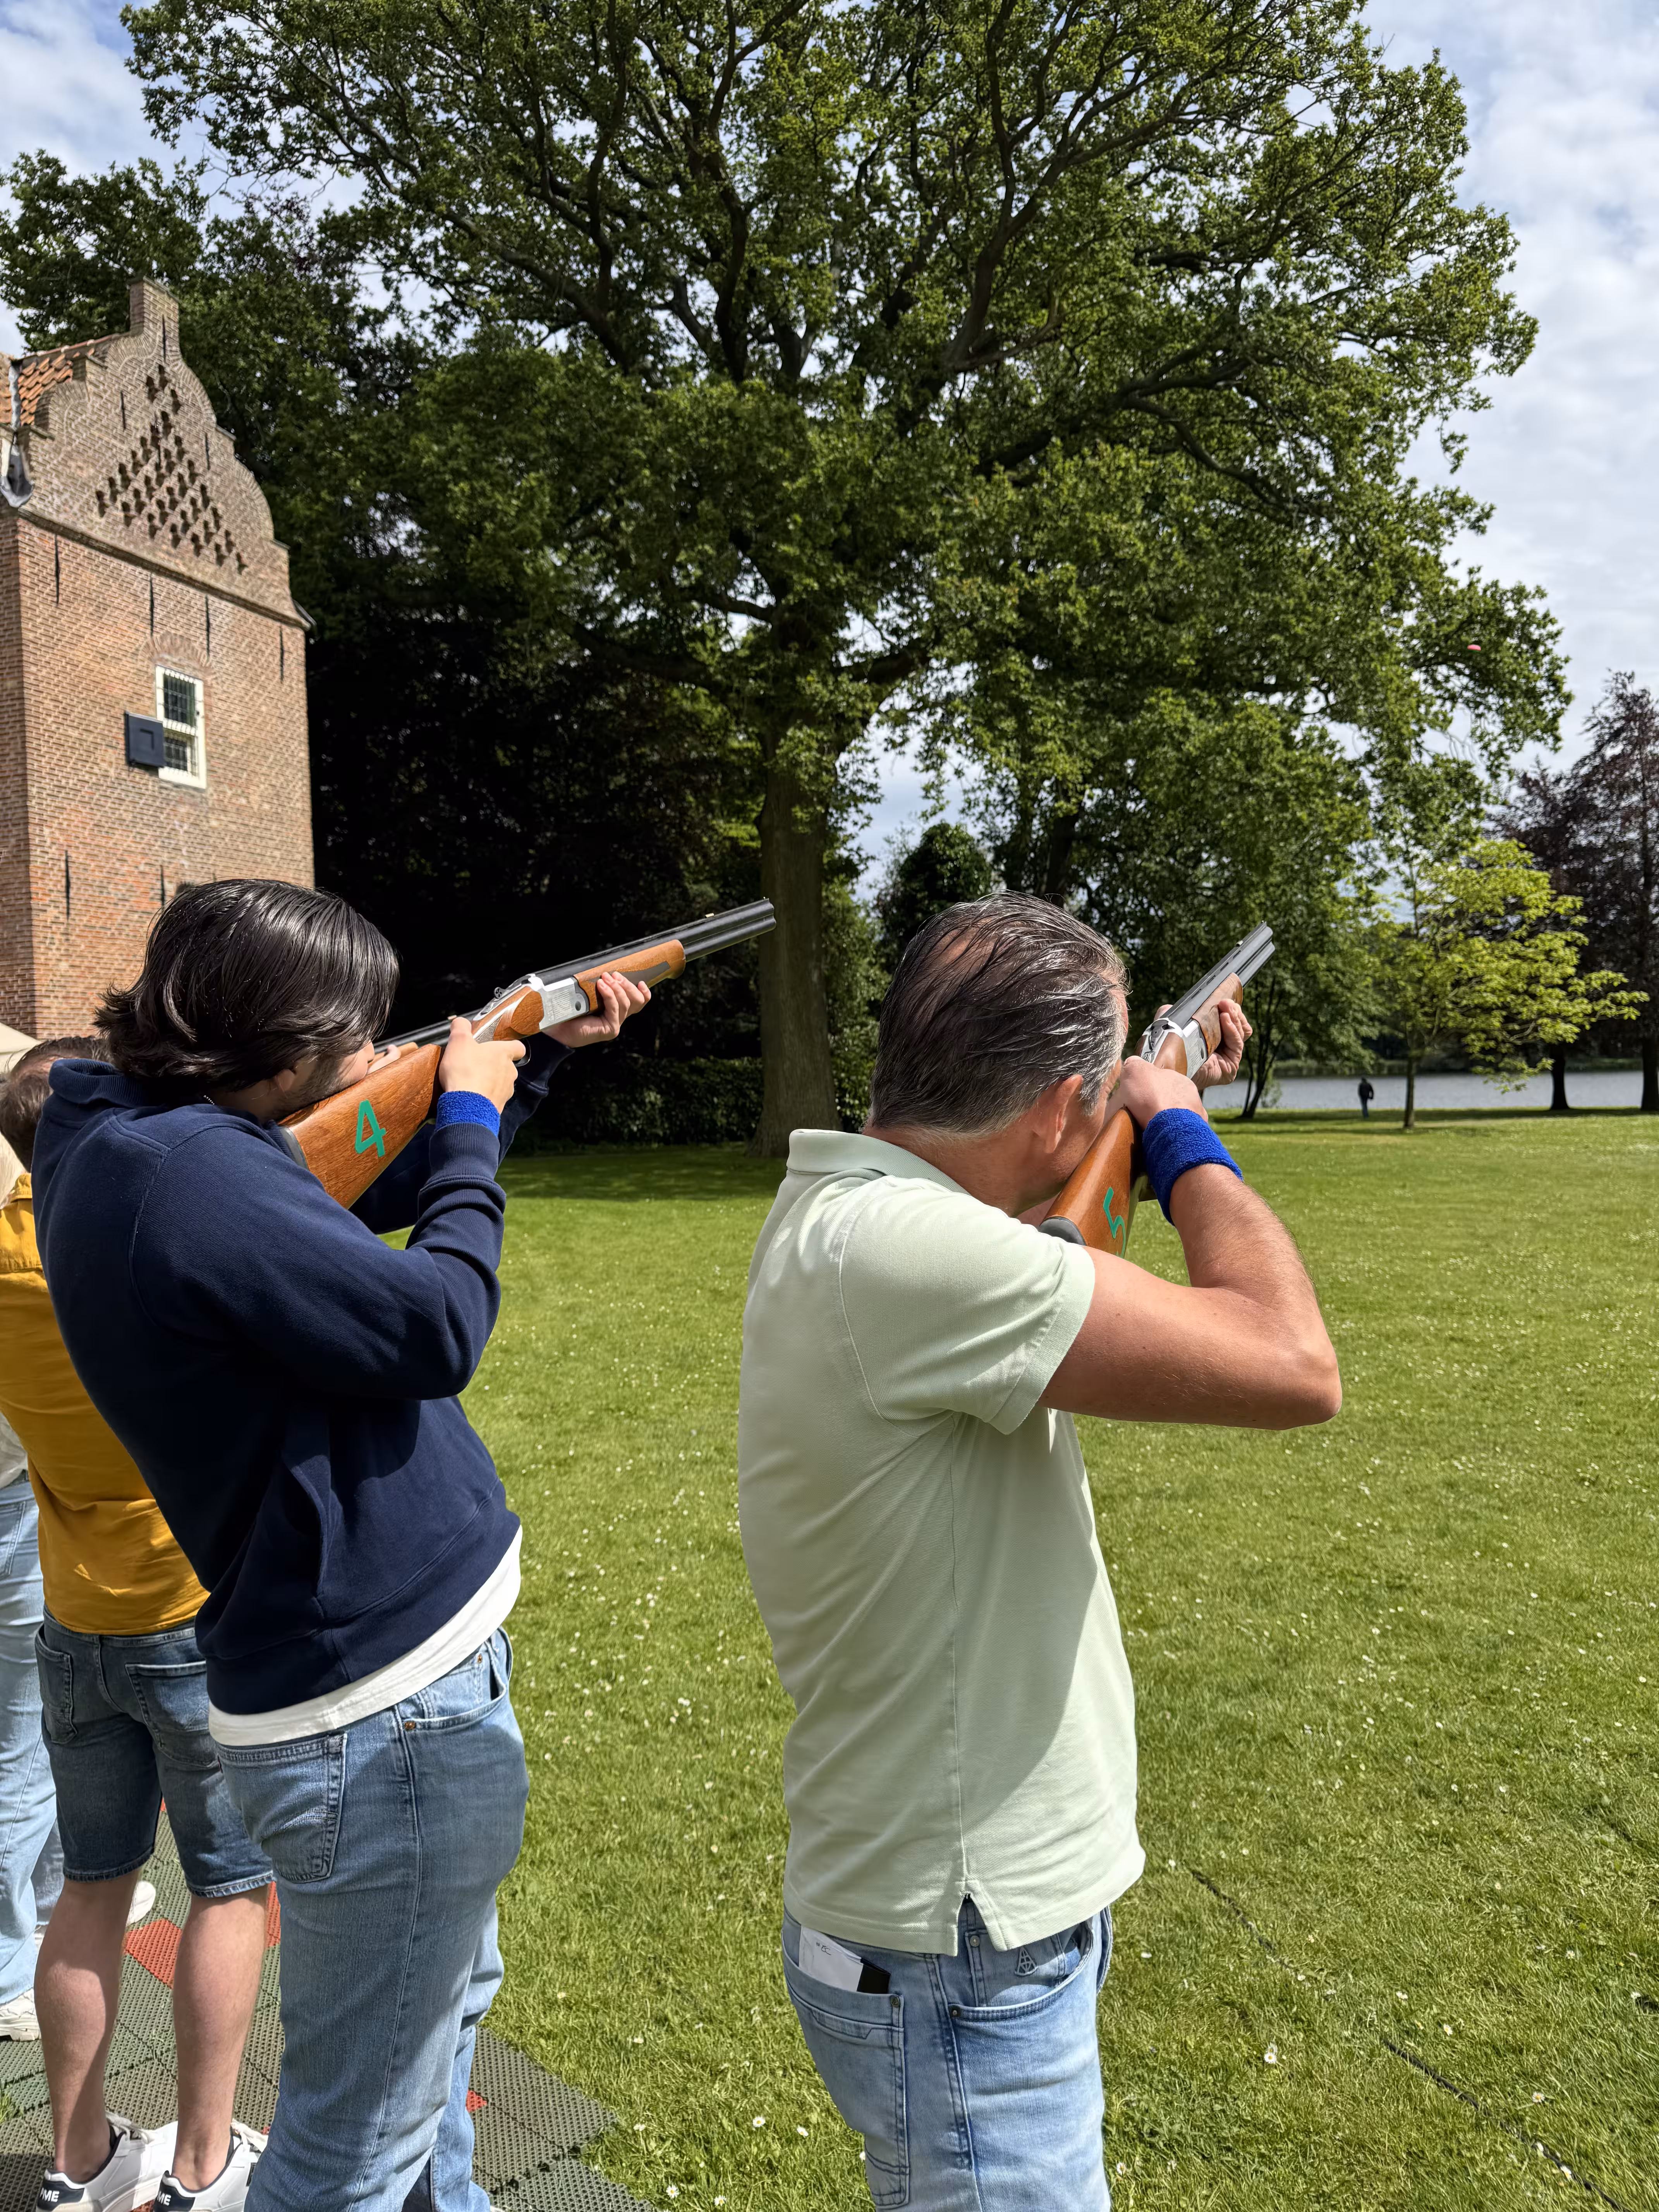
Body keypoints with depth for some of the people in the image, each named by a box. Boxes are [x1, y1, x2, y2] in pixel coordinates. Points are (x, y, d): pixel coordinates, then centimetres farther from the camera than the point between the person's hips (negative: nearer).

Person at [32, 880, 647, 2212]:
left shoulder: (134, 1140, 6)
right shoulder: (185, 1169, -26)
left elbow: (382, 1191, 18)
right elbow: (436, 1326, -24)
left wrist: (537, 1052, 15)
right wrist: (471, 1121, -10)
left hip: (401, 1662, 11)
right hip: (385, 1712, -11)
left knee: (448, 2005, 32)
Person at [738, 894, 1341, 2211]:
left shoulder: (844, 1207, -2)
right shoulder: (892, 1245, -32)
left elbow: (1033, 1275, 20)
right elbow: (1292, 1367, -32)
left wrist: (1156, 1102, 13)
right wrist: (1180, 1132, -16)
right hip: (962, 1970, -9)